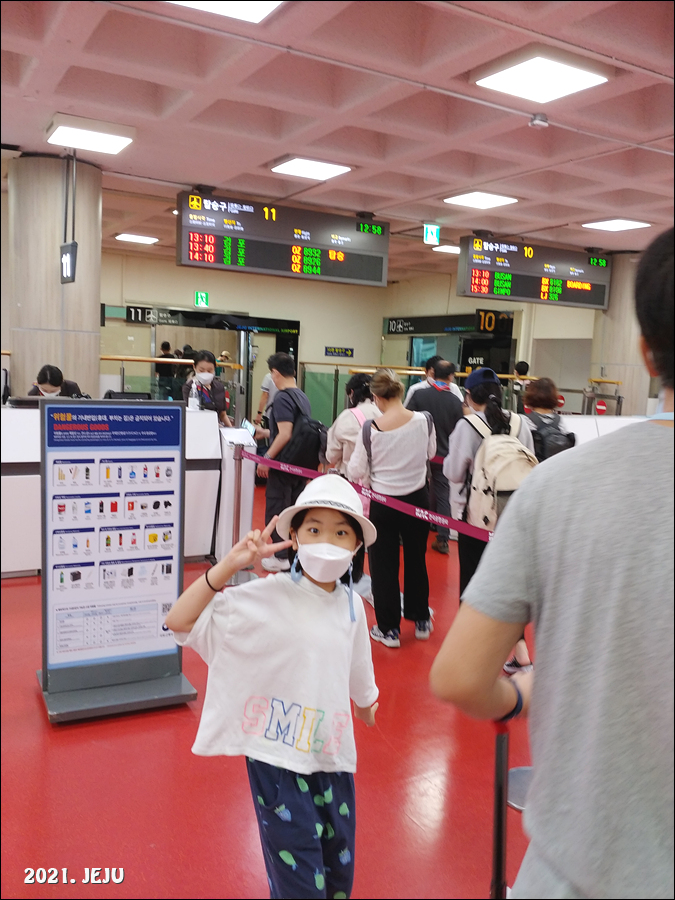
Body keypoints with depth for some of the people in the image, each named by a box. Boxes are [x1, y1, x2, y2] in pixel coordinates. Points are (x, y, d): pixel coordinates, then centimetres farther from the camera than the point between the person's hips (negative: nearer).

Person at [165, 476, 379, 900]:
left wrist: (366, 703, 34)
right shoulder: (268, 596, -18)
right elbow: (179, 622, -24)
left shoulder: (352, 605, -2)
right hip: (276, 757, -5)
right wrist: (229, 565, -32)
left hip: (332, 756, 5)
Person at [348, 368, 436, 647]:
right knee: (416, 559, 20)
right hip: (417, 499, 3)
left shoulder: (370, 429, -19)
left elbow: (356, 473, -10)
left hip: (383, 503, -3)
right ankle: (420, 620, 35)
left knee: (384, 565, 11)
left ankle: (388, 629, 19)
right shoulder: (424, 420, -12)